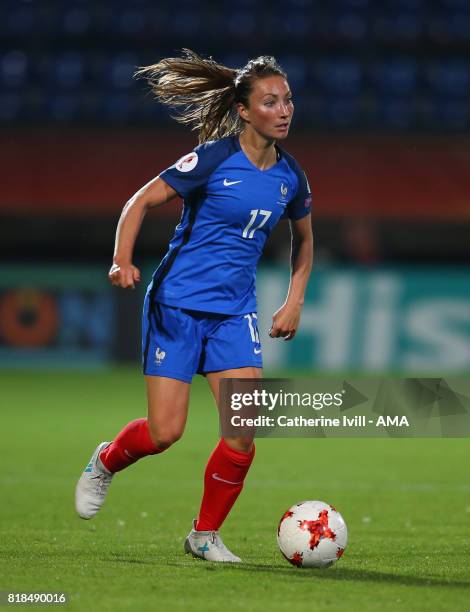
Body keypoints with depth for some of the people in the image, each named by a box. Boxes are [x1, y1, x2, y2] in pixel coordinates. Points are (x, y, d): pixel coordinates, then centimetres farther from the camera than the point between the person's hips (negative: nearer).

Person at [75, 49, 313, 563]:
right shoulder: (215, 158, -12)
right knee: (164, 432, -7)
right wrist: (122, 261, -22)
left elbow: (303, 239, 23)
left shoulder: (290, 176, 3)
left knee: (244, 429, -12)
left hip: (234, 313, 4)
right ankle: (105, 462, 28)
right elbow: (142, 200, -8)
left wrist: (294, 301, 13)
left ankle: (206, 535, 8)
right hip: (177, 304, -4)